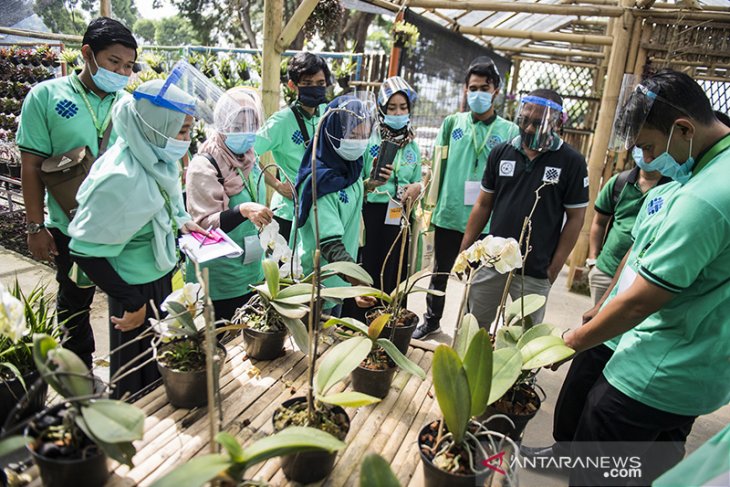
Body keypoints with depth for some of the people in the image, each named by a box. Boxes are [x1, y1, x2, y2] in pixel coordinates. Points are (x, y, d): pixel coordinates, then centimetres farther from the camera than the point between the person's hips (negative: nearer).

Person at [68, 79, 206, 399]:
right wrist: (133, 302, -20)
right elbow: (86, 250, -25)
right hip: (137, 288, -8)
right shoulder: (123, 178, -30)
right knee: (140, 378, 12)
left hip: (160, 277, 8)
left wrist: (180, 222, 1)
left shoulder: (155, 158, -6)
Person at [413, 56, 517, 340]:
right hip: (448, 215, 2)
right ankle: (431, 320, 36)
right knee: (440, 272, 17)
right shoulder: (453, 122, 4)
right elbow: (437, 166, 8)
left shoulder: (509, 131, 0)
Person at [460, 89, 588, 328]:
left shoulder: (571, 162, -5)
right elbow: (483, 204, 8)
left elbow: (575, 218, -3)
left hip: (534, 272, -2)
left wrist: (554, 269, -7)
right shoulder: (501, 152, 3)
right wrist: (464, 250, 3)